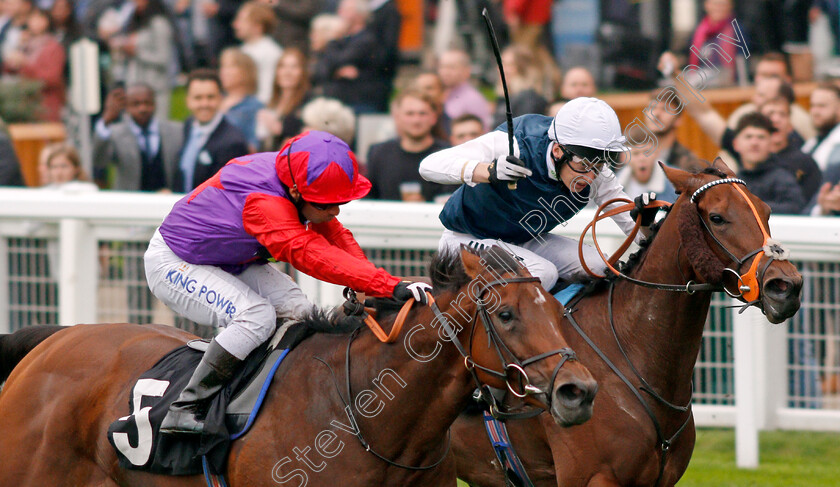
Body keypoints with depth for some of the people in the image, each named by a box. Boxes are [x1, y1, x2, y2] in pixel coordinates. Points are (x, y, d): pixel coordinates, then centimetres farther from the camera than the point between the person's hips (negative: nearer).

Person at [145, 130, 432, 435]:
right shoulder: (263, 203, -41)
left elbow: (334, 235, -4)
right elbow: (311, 255, -50)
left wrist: (367, 289, -20)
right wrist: (390, 287, -57)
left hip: (229, 261, 9)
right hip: (174, 265, -9)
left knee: (298, 311, -7)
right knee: (257, 316, -28)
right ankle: (184, 411, -22)